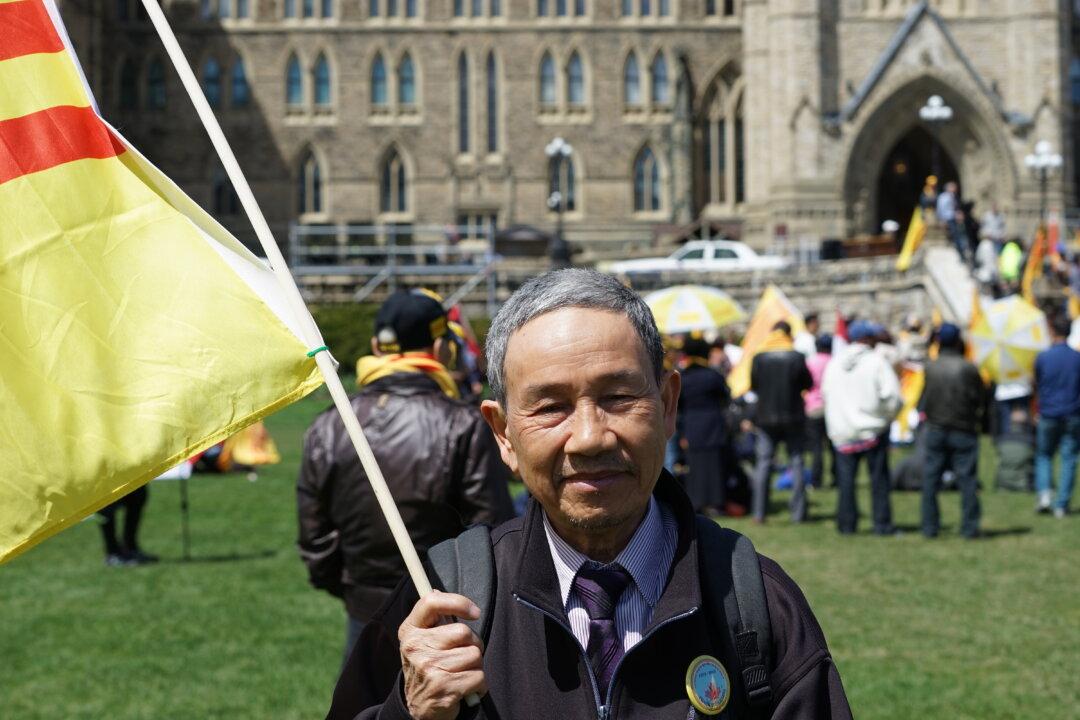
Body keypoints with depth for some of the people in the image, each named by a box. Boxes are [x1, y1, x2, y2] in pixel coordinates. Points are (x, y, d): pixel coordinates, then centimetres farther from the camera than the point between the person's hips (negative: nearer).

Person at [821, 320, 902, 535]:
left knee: (846, 479, 7)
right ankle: (882, 524, 4)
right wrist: (887, 418, 3)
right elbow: (892, 395, -13)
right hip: (873, 429, -3)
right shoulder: (876, 361, -8)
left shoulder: (835, 363, 5)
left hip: (842, 431, 3)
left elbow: (826, 393, 8)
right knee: (879, 478, 4)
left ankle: (846, 524, 7)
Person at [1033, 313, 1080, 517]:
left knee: (1044, 456, 15)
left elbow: (1036, 385, 6)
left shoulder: (1042, 357, -6)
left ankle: (1043, 493, -4)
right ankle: (1061, 505, 4)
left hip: (1048, 414, 0)